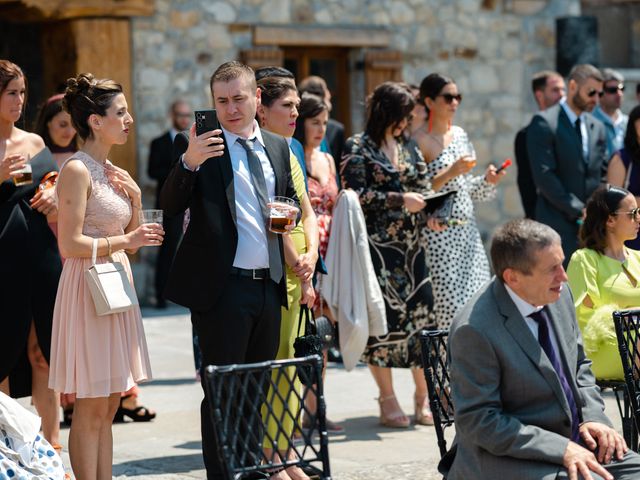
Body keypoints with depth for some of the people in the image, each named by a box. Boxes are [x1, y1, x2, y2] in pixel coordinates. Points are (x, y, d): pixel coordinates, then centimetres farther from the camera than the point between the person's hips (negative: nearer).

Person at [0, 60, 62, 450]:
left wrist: (54, 200, 0)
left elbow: (55, 187, 21)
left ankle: (52, 443, 12)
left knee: (44, 352, 6)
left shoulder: (35, 143, 12)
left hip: (42, 257, 4)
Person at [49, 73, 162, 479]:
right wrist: (126, 240, -16)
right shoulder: (77, 170, -12)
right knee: (91, 408, -4)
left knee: (108, 407, 10)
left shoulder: (113, 172, 14)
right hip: (88, 286, -9)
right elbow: (70, 244, -18)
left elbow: (130, 242, 15)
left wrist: (135, 198, 2)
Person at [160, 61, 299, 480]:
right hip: (222, 288, -6)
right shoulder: (197, 145, -5)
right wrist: (188, 162, -31)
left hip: (270, 285, 6)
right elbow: (170, 207, -14)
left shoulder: (279, 147, 13)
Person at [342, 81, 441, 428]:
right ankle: (387, 399, 6)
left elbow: (423, 188, 20)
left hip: (412, 244, 5)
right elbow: (355, 194, -11)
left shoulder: (409, 148, 16)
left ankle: (423, 397, 10)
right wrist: (399, 200, -15)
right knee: (382, 315, -5)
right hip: (378, 245, -5)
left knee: (421, 313, 1)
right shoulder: (358, 148, -2)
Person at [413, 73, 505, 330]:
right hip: (439, 234, -7)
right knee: (448, 303, -8)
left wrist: (487, 181, 1)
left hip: (467, 231, 7)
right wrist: (450, 173, -20)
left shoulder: (460, 134, 13)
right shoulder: (420, 141, -8)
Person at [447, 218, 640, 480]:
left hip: (573, 440, 8)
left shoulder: (559, 294, 2)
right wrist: (561, 449, -22)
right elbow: (479, 422, -17)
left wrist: (592, 418, -1)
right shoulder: (474, 330, -20)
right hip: (510, 457, -8)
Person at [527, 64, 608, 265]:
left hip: (592, 225, 6)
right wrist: (578, 210, -13)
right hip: (559, 224, -6)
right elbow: (544, 175, -13)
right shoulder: (544, 122, -6)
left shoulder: (597, 127, 16)